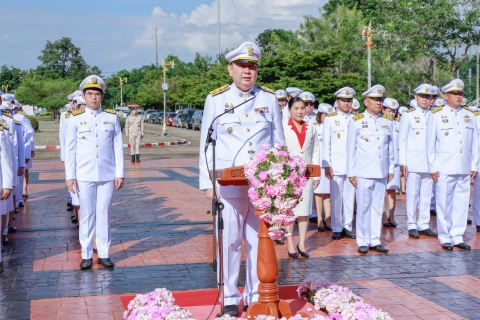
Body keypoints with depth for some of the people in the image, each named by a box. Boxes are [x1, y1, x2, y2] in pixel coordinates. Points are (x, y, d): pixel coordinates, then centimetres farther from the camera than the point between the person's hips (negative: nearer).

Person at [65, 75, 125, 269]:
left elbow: (118, 147, 4)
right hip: (84, 175, -1)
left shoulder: (112, 117, 4)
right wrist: (70, 176, -3)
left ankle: (103, 254, 14)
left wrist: (120, 173, 0)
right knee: (87, 214, 5)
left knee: (104, 213, 5)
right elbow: (70, 149, 1)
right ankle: (86, 255, 13)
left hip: (107, 175, 1)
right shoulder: (75, 119, 1)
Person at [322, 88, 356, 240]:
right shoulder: (330, 119, 5)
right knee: (336, 198, 0)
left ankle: (347, 226, 13)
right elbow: (326, 144, 2)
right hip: (336, 166, -2)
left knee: (349, 197, 4)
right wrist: (327, 165, -4)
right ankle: (337, 229, 9)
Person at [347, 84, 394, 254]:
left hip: (382, 172, 4)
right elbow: (351, 149, 1)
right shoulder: (356, 121, 0)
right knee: (363, 207, 0)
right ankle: (363, 241, 9)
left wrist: (391, 168, 12)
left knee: (378, 206, 7)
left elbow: (390, 146, 15)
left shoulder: (387, 121, 11)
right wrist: (351, 172, -1)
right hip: (363, 172, -3)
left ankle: (375, 240, 15)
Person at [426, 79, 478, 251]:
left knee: (461, 204, 6)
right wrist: (433, 168, -3)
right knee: (444, 205, 2)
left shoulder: (469, 115, 11)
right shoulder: (436, 115, 0)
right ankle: (445, 237, 12)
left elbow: (475, 143, 13)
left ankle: (457, 236, 15)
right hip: (444, 170, -3)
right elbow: (430, 144, 0)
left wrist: (474, 166, 8)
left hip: (464, 170, 4)